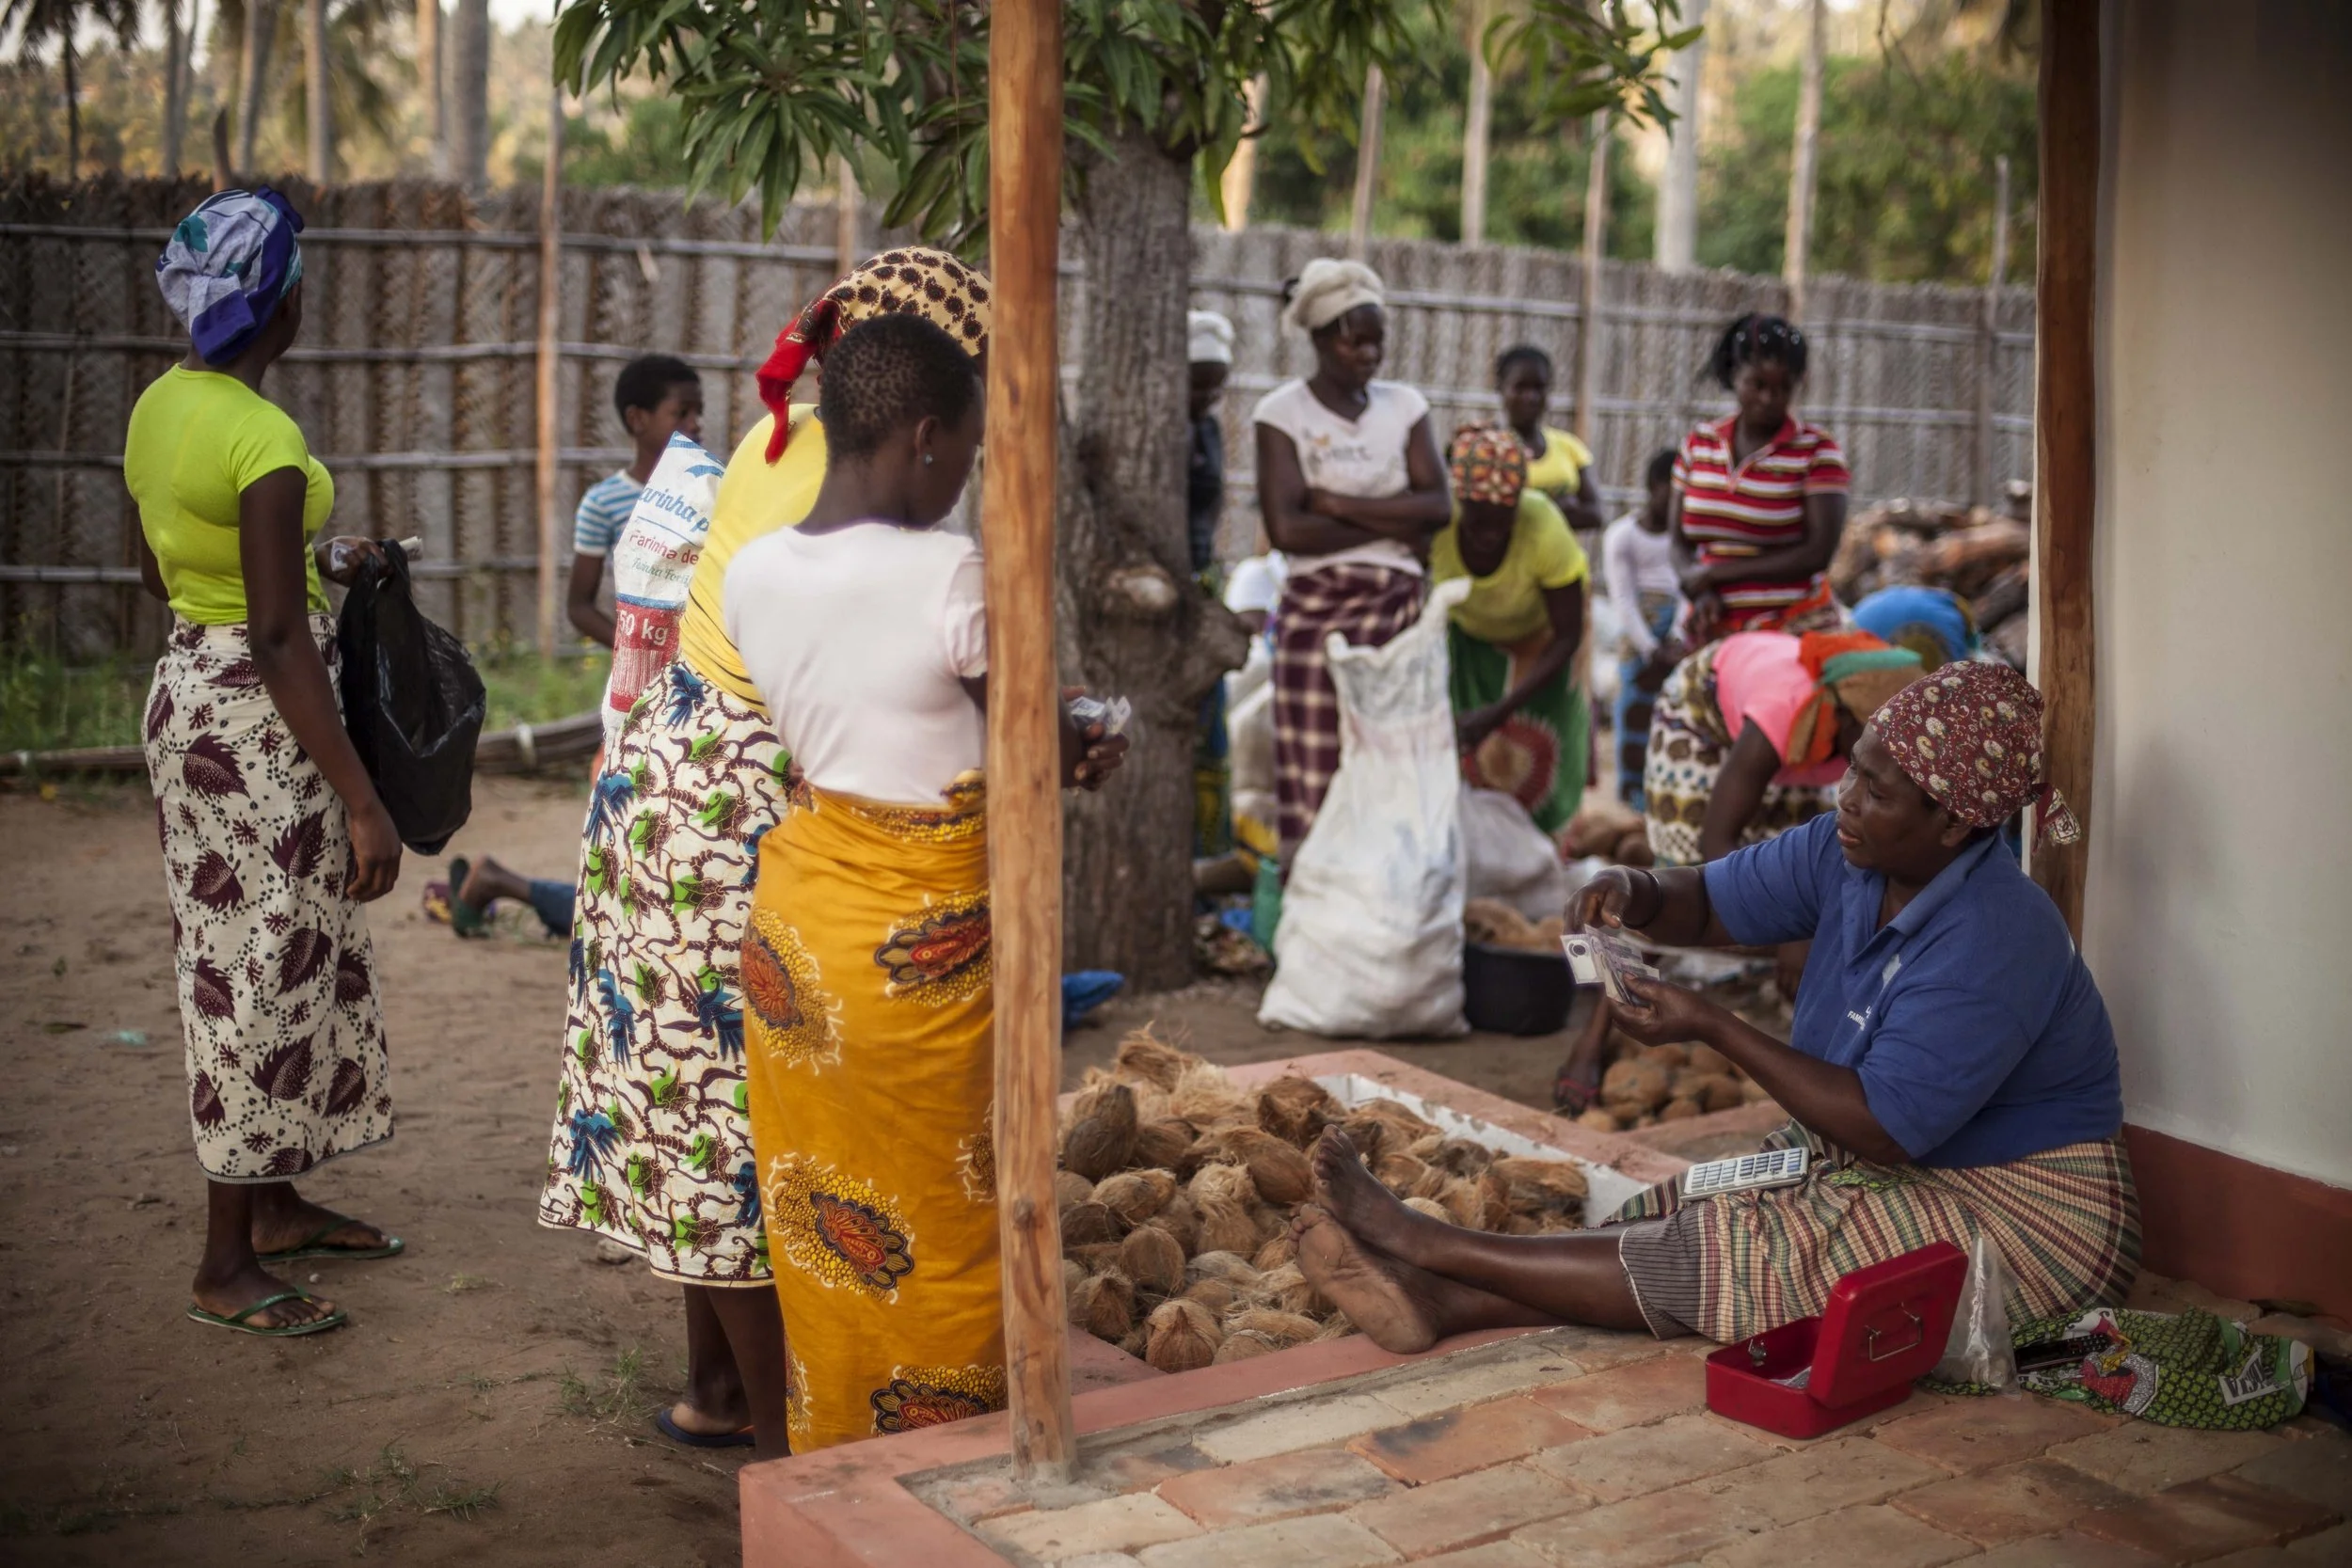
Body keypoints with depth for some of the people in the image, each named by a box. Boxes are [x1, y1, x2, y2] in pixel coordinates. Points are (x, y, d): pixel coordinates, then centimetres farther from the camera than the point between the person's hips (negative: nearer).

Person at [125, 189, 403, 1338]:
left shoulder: (158, 405, 6)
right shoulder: (264, 440, -22)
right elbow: (280, 640, -23)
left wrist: (311, 564, 24)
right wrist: (362, 799, -21)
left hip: (188, 682, 9)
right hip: (255, 717, -9)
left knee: (245, 959, 18)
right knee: (261, 969, 0)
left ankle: (273, 1205, 33)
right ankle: (227, 1268, 12)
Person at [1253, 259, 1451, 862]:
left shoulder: (1404, 405, 11)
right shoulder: (1282, 412, 0)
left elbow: (1438, 504, -1)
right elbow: (1286, 528, -11)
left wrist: (1337, 503, -8)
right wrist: (1393, 524, -6)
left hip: (1397, 604, 3)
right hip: (1316, 607, -3)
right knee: (1315, 771, -6)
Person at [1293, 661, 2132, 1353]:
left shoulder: (1991, 947, -28)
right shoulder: (1846, 854, -3)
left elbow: (1884, 1130, -29)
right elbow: (1708, 904, 7)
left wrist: (1710, 1026, -26)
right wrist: (1635, 893, -19)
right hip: (1861, 1168, 9)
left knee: (1715, 1256, -21)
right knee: (1670, 1222, -11)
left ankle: (1424, 1242, -21)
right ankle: (1441, 1301, -22)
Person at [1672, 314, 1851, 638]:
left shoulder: (1817, 450, -1)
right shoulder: (1698, 445, 10)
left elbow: (1818, 552, -8)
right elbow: (1681, 543, 12)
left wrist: (1717, 572, -7)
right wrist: (1699, 590, -9)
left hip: (1795, 627, -3)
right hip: (1714, 631, 3)